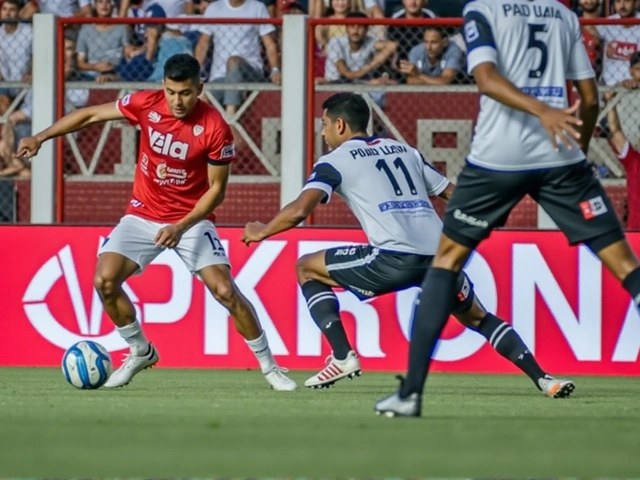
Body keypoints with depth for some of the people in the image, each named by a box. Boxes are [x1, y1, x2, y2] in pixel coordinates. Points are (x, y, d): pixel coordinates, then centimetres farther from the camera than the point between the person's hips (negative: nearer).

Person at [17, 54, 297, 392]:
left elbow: (216, 188, -12)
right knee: (104, 281, -13)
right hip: (143, 216, 3)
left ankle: (269, 367, 1)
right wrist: (41, 138, -6)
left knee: (225, 290, -16)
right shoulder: (146, 104, -11)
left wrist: (182, 227, -22)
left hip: (192, 219, -3)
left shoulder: (215, 129, -19)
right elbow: (91, 115, 0)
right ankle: (141, 352, 10)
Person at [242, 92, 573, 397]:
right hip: (440, 255, 6)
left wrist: (262, 232, 15)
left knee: (307, 268, 14)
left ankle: (342, 357, 1)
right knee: (477, 318, 27)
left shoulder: (335, 161, 10)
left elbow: (299, 210, -2)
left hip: (394, 258, -6)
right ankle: (543, 379, 10)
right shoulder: (405, 151, 26)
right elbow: (454, 195, 25)